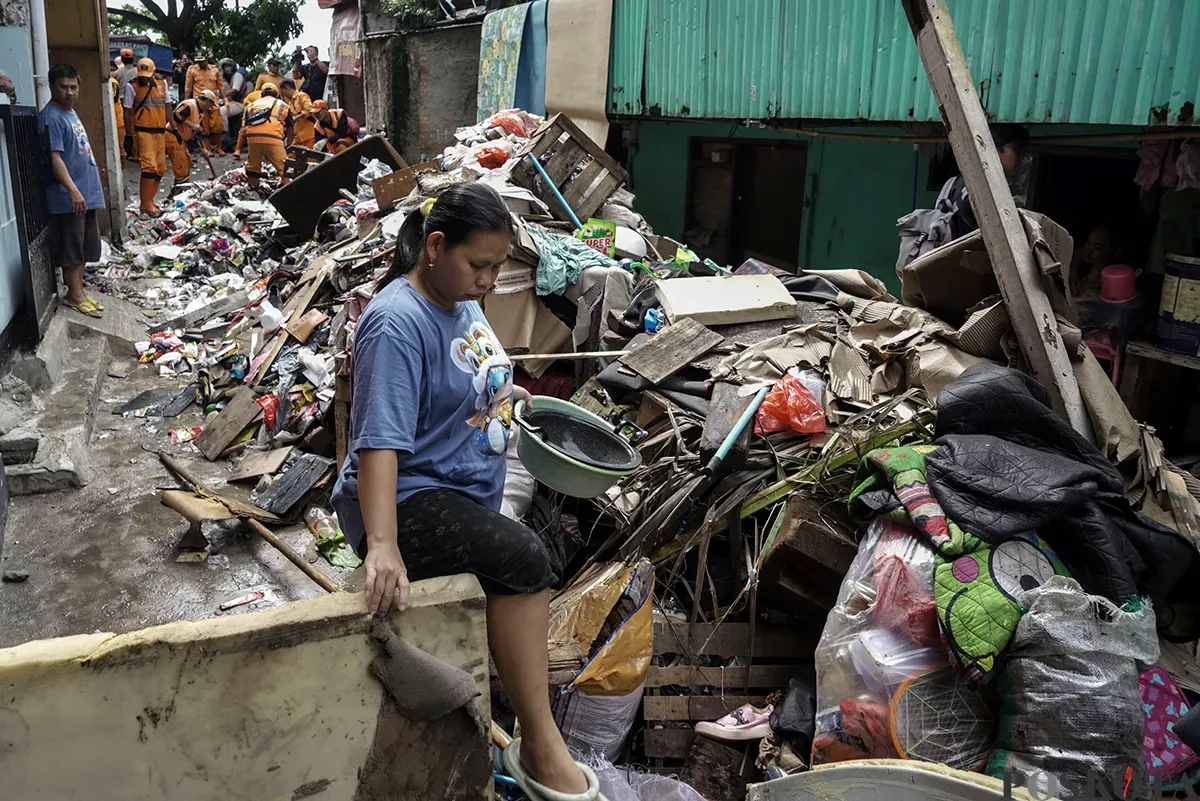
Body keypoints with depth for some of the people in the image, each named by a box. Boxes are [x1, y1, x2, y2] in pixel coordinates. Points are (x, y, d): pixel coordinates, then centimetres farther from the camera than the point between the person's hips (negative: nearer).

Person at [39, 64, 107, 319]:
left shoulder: (70, 112, 15)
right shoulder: (51, 117, -14)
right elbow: (55, 157, -22)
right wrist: (73, 190, -31)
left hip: (86, 192, 9)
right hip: (68, 197, -9)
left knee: (84, 247, 15)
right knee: (71, 249, -1)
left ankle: (79, 290, 24)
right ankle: (75, 295, 6)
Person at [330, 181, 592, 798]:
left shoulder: (460, 300, 8)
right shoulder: (398, 321, -20)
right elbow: (379, 441, -30)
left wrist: (503, 394, 13)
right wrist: (382, 545, -39)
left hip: (467, 495, 10)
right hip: (409, 500, -10)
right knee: (523, 558, -29)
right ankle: (542, 748, -20)